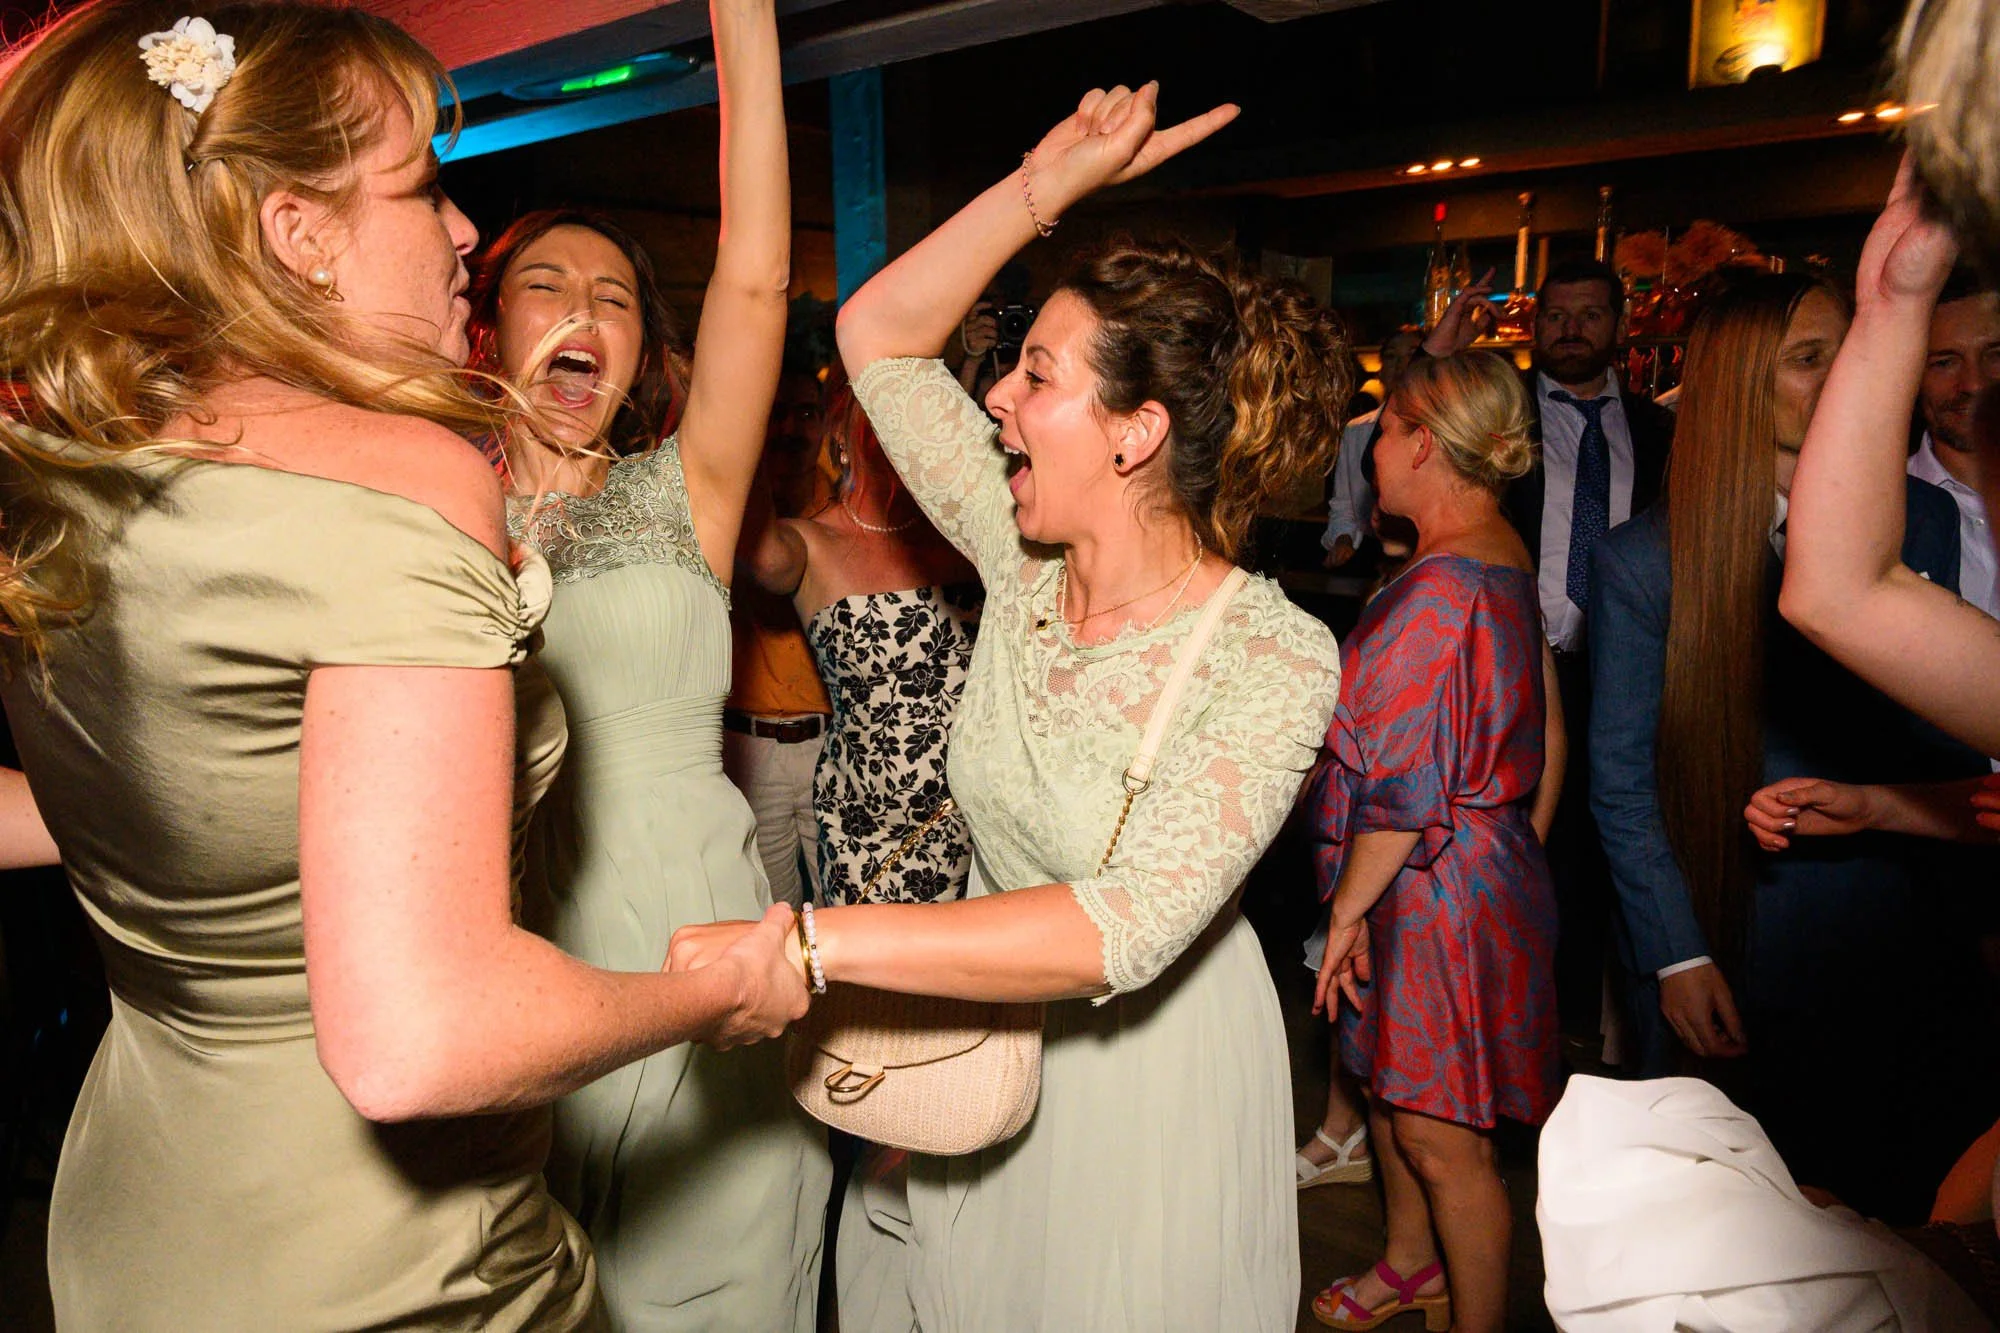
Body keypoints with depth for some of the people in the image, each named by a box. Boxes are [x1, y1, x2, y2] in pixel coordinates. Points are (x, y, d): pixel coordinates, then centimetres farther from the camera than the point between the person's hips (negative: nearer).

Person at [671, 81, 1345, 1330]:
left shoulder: (1278, 659, -26)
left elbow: (1125, 930, -36)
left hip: (1151, 1059, -5)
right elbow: (880, 333, -3)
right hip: (986, 1027, 5)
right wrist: (1047, 183, -14)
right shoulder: (1028, 562, -10)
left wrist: (807, 942, -39)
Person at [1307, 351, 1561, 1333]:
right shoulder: (1506, 561, 7)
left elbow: (1402, 785, -24)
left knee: (1445, 1139, 6)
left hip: (1440, 893, -10)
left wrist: (1349, 907, -14)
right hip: (1481, 862, 10)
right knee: (1392, 1087, 25)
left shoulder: (1438, 590, -25)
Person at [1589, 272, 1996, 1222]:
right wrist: (1676, 957, -9)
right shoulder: (1644, 557, -6)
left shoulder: (1920, 519, 3)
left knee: (1909, 1211, 13)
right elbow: (1621, 779, -5)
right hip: (1729, 943, -2)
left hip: (1901, 933, 3)